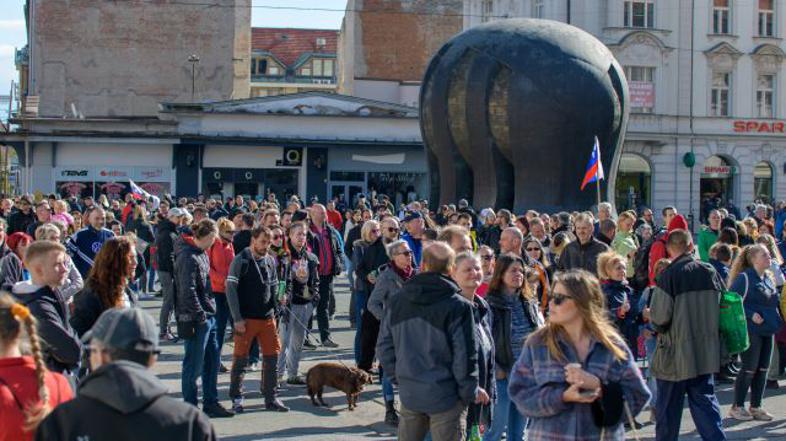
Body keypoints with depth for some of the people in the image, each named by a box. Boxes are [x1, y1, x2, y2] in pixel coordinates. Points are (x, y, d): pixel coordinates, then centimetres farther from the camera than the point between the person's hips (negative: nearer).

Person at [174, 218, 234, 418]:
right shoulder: (188, 257, -17)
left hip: (208, 316, 10)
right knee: (194, 365, 1)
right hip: (196, 319, -10)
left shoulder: (201, 253, 13)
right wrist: (200, 316, -18)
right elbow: (188, 291, -22)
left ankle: (211, 403, 25)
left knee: (212, 361, 15)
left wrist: (209, 312, 14)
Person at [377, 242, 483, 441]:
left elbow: (384, 347, 6)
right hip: (446, 396, -4)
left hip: (409, 394, 5)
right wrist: (471, 392, 0)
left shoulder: (397, 301, 0)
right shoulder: (458, 306, -15)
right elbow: (465, 356, -13)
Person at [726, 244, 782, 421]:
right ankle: (737, 407, 8)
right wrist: (751, 315, -21)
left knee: (763, 369, 9)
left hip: (767, 330, 8)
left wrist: (779, 319, 10)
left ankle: (755, 407, 19)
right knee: (749, 369, -3)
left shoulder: (768, 278, 13)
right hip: (751, 331, -8)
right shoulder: (744, 278, -12)